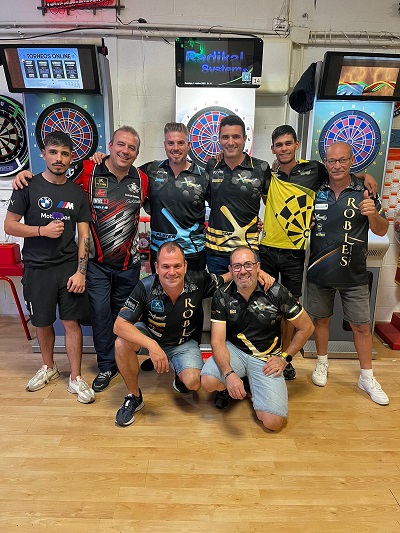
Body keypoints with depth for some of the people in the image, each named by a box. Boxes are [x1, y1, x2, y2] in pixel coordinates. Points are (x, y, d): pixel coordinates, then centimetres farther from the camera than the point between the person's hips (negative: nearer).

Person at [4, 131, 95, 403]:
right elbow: (9, 225, -1)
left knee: (72, 321, 2)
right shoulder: (28, 186, -1)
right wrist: (42, 230, -17)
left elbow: (84, 235, 1)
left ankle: (76, 378, 15)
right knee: (43, 322, 13)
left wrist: (81, 271, -6)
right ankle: (48, 367, 37)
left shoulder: (78, 192, 4)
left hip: (69, 266, 1)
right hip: (37, 268, 0)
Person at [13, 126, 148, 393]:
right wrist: (26, 173, -13)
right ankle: (107, 366, 24)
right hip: (96, 262, -2)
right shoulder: (87, 171, -8)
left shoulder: (142, 180, 2)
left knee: (124, 313, 16)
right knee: (101, 313, 3)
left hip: (129, 263, 3)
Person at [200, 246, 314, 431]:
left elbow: (306, 327, -1)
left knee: (273, 422, -16)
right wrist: (228, 373, -32)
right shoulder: (222, 296, -10)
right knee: (208, 381, -30)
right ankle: (225, 389, 9)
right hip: (234, 349, 1)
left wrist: (285, 357, -3)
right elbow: (217, 341, -15)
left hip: (266, 357, 0)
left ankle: (252, 386, 17)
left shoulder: (276, 293, -13)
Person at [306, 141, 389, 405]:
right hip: (319, 272, 1)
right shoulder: (315, 190, -2)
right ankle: (322, 363, 37)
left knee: (362, 325, 8)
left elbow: (382, 230, -2)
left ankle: (368, 378, 26)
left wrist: (372, 213, -21)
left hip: (354, 274, 0)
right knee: (321, 319, 15)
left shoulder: (365, 191, -4)